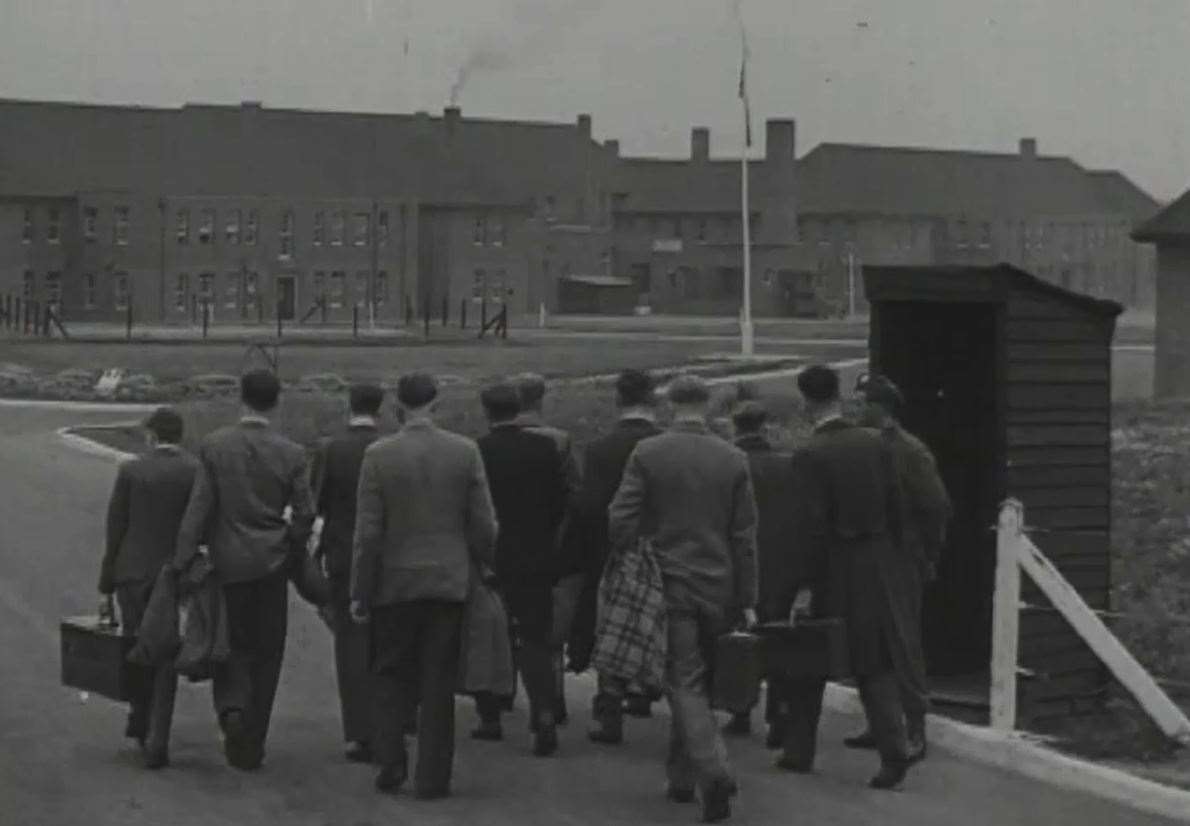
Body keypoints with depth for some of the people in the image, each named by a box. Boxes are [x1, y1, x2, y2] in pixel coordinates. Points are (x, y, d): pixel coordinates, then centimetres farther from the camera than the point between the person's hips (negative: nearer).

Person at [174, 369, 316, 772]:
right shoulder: (291, 455, -5)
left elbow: (198, 509, -9)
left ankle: (231, 707, -12)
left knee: (231, 643, 16)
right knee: (265, 653, 9)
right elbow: (304, 515, -3)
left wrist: (182, 564, -5)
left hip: (227, 561, 0)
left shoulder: (214, 446, -7)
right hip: (271, 563, 0)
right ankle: (251, 744, 12)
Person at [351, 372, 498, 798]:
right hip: (449, 582, 1)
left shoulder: (378, 454, -7)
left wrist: (360, 592, -1)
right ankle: (432, 777, 8)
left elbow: (367, 531, -7)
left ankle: (391, 761, 5)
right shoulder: (465, 451, -3)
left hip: (395, 583, -1)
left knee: (390, 675, 14)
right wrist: (482, 570, 14)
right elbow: (483, 525, -1)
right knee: (438, 682, 6)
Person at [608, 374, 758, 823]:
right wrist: (746, 599, 7)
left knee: (686, 683, -4)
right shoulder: (733, 459, 2)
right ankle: (681, 776, 25)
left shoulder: (647, 453, -6)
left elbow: (621, 518, -8)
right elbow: (744, 536, 3)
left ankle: (714, 770, -22)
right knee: (695, 682, 16)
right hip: (717, 586, 3)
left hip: (668, 583, -3)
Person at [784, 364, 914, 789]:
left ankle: (799, 750, 24)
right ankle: (894, 752, -4)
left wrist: (803, 587, -13)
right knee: (876, 665, 8)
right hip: (875, 567, 4)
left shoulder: (810, 454, -15)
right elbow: (894, 506, 7)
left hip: (831, 568, -4)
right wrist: (891, 559, 16)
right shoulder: (875, 443, 2)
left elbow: (809, 526, -17)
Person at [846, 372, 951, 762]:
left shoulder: (910, 451, -10)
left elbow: (937, 506, -10)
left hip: (900, 567, -8)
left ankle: (915, 730, -1)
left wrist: (927, 559, -7)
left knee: (903, 647, -6)